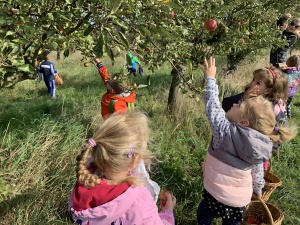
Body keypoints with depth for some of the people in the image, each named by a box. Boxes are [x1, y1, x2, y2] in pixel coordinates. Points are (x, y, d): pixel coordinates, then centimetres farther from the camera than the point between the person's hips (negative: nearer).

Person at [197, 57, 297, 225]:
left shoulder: (226, 131, -26)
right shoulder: (261, 142, -8)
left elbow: (213, 106, -15)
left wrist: (210, 78, -5)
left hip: (219, 196, -5)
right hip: (242, 198, 6)